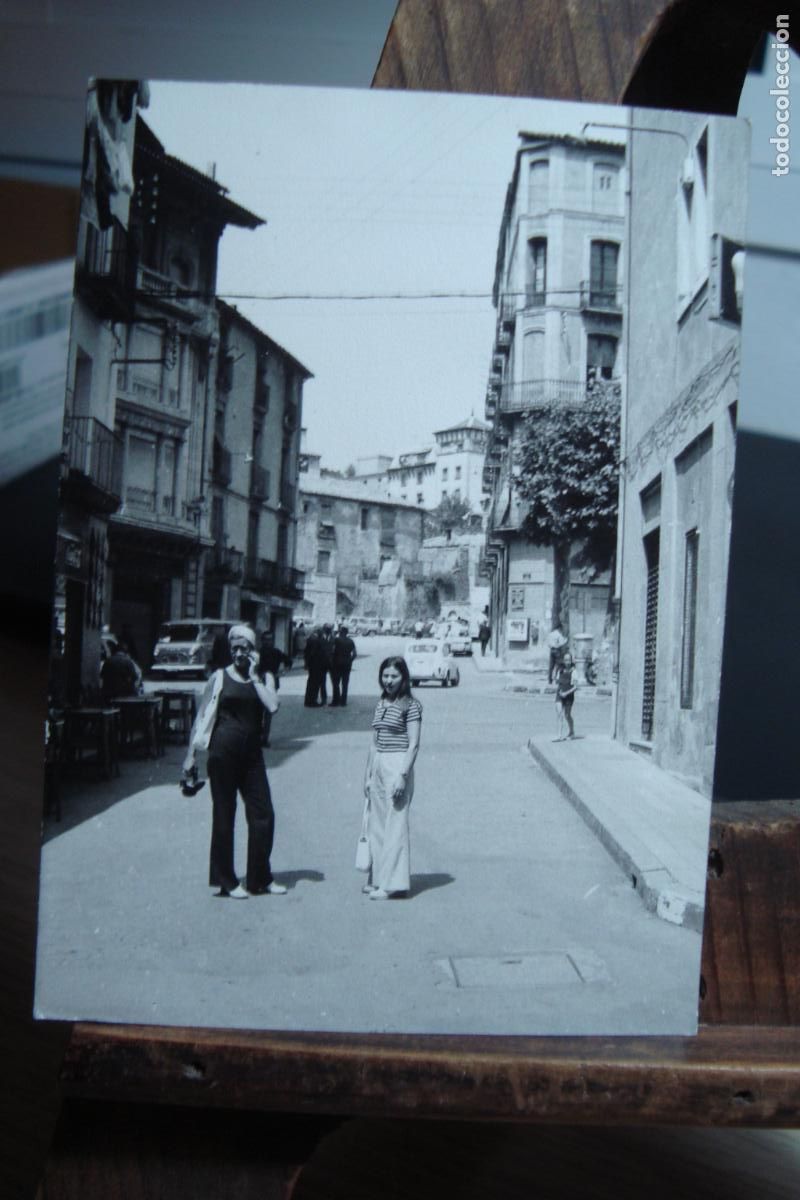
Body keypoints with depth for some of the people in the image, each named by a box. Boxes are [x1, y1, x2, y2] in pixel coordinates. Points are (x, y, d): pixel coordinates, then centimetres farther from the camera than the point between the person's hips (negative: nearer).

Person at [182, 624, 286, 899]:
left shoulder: (264, 678, 8)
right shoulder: (220, 677, 1)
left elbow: (273, 706, -12)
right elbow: (202, 717, 2)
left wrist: (254, 676, -9)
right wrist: (190, 755, -2)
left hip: (251, 752, 3)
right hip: (223, 750, -3)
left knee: (263, 814, 3)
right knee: (224, 816, 4)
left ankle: (259, 879, 16)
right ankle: (226, 881, 14)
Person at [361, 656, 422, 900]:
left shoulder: (411, 706, -7)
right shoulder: (380, 704, 14)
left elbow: (413, 744, -11)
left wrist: (403, 775, -18)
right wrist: (368, 774, 16)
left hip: (397, 766, -7)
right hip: (378, 766, 8)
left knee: (395, 824, -5)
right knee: (376, 824, 10)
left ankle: (393, 882, 1)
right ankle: (377, 878, 19)